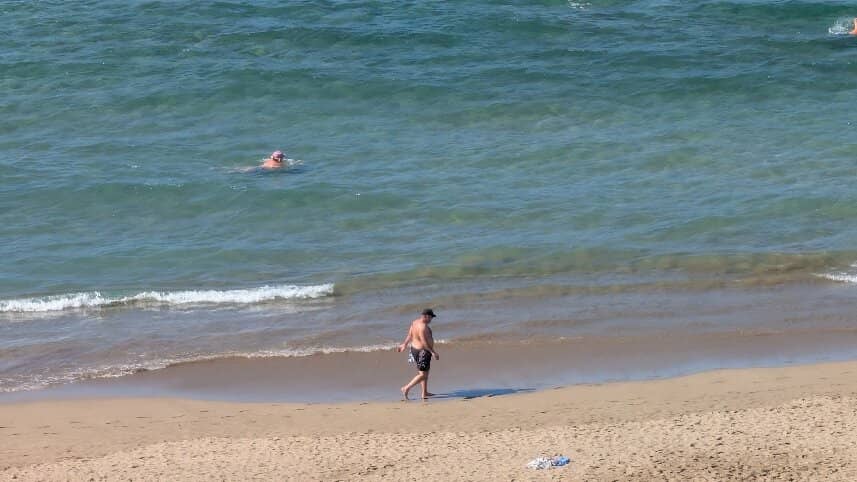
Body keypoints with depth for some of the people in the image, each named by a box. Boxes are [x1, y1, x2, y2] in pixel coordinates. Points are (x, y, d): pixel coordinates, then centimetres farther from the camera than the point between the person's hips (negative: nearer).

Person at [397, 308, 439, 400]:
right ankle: (406, 388, -1)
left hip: (415, 348, 11)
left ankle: (425, 393, 26)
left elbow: (409, 335, 14)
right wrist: (433, 352, -25)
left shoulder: (415, 322, 3)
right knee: (422, 375, -3)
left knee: (425, 372, 20)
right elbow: (424, 342, -28)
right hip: (423, 352, -11)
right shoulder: (423, 326, -26)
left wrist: (404, 344, 24)